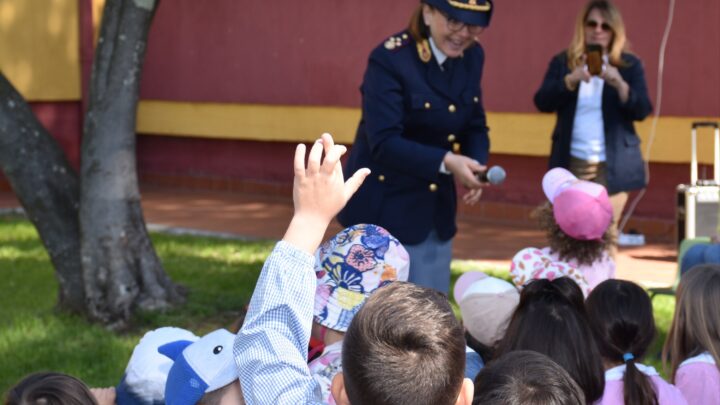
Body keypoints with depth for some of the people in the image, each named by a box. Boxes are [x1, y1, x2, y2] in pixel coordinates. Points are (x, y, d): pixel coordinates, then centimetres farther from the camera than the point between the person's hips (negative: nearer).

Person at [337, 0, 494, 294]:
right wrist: (446, 162, -36)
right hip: (385, 207, -7)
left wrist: (476, 167, -12)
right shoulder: (390, 59, -19)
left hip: (436, 208, 7)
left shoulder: (471, 57, 1)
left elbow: (475, 126, 9)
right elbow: (384, 143, -25)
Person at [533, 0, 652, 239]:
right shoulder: (563, 62, 7)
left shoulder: (630, 65, 5)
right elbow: (542, 102, -4)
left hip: (612, 165, -1)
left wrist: (619, 83, -21)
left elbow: (642, 111, -4)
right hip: (571, 163, 1)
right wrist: (572, 79, -20)